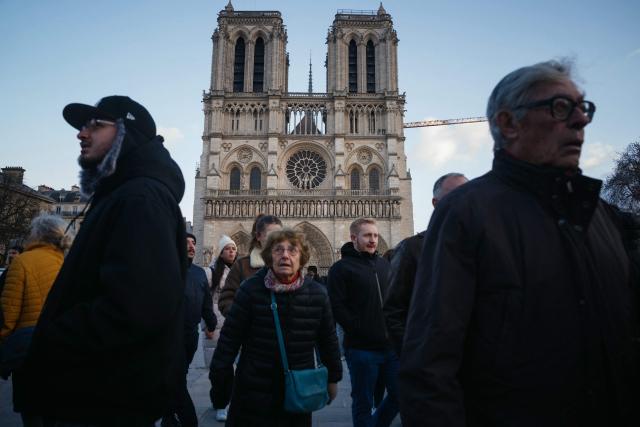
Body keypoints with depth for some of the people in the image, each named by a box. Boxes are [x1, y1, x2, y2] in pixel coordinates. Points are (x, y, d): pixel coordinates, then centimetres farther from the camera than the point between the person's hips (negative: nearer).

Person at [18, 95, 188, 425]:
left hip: (111, 399, -10)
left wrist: (46, 342, -19)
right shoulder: (119, 195, 14)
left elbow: (136, 308, -34)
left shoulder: (140, 198, -21)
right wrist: (49, 338, 8)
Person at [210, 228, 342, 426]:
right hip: (254, 391, -1)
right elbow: (230, 337, -7)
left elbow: (328, 339, 5)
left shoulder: (317, 293, -5)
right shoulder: (251, 289, -11)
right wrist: (221, 379, -5)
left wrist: (333, 377, 11)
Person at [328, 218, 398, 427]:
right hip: (362, 348, -5)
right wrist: (361, 331, -16)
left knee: (399, 395, 15)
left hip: (391, 346, 6)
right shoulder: (341, 268, -7)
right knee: (363, 403, 8)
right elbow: (337, 307, -14)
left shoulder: (384, 265, 12)